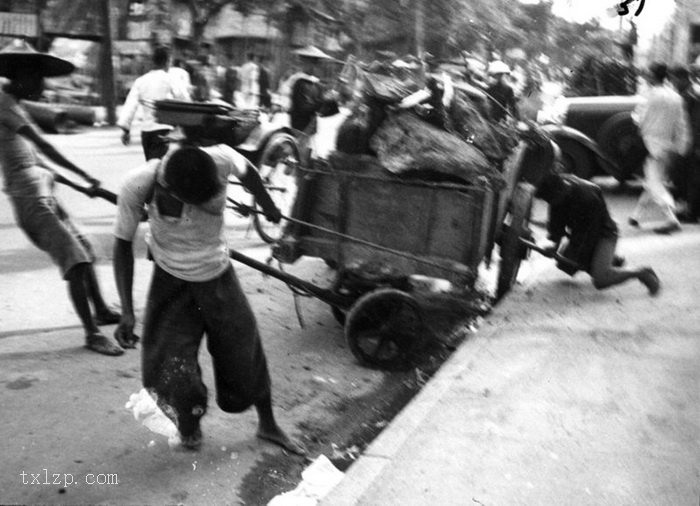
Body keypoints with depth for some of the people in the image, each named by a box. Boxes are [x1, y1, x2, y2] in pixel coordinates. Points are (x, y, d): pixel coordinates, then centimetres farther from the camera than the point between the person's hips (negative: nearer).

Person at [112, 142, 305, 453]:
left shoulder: (221, 159, -30)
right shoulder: (138, 186, -29)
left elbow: (247, 171, -4)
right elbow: (123, 243, -12)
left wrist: (270, 209, 13)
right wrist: (127, 312, -18)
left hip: (218, 276, 1)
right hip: (172, 282, -1)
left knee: (246, 354, 10)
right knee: (170, 369, -5)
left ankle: (268, 425, 36)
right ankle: (189, 427, 29)